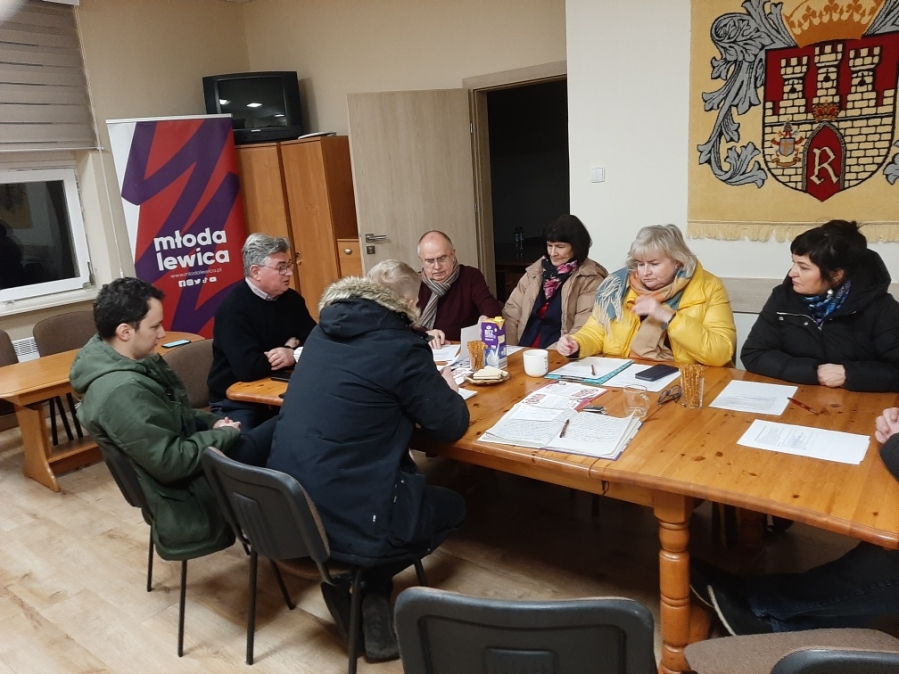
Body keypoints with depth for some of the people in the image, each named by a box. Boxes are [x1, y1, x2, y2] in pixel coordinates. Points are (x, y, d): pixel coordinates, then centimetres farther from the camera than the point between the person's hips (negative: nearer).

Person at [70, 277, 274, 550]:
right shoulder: (121, 390, -30)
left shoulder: (118, 361, 2)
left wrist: (213, 423, 0)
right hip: (187, 502, -10)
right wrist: (223, 434, -15)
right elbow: (171, 463, -28)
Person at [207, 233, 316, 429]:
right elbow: (247, 368, -28)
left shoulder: (291, 299, 3)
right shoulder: (233, 307, -18)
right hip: (235, 402, -6)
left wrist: (294, 351, -17)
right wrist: (293, 352, -14)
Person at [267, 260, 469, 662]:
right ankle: (368, 588, 16)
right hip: (348, 518, -7)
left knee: (414, 481, 28)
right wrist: (446, 388, 13)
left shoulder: (324, 331, 7)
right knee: (453, 507, 19)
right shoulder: (400, 345, -14)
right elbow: (450, 426, -7)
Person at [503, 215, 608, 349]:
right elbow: (512, 312, 9)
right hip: (523, 352, 4)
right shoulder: (535, 271, 13)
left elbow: (583, 329, -11)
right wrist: (508, 350, -5)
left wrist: (551, 354, -22)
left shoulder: (590, 279, -1)